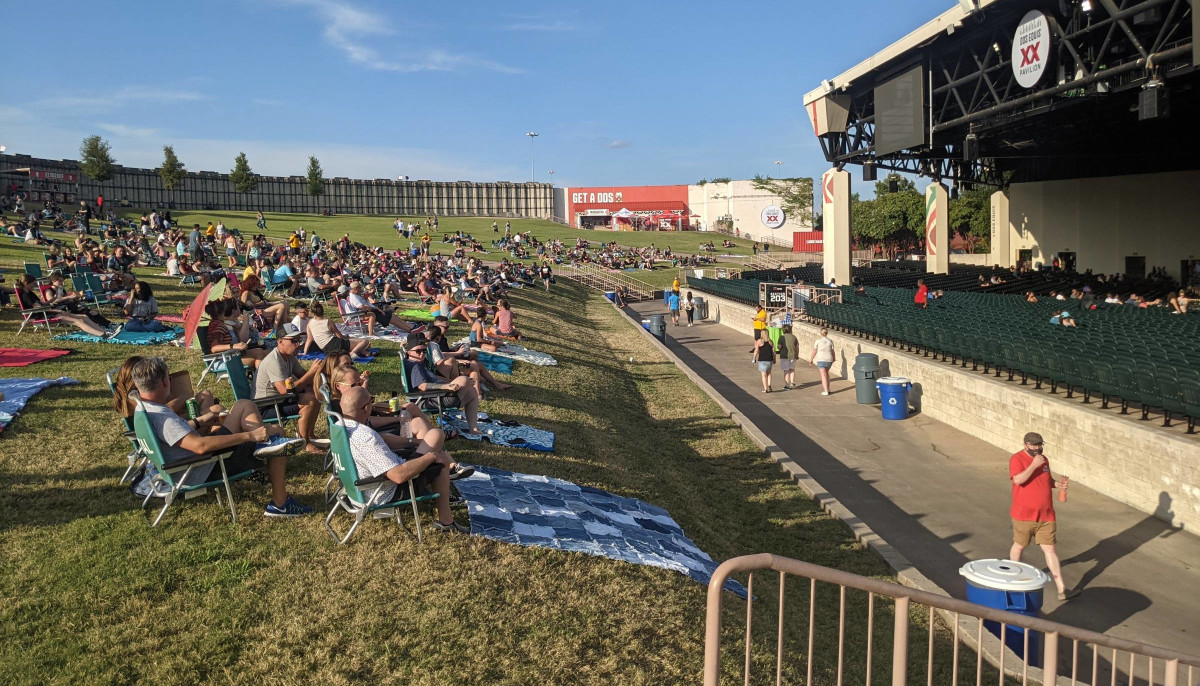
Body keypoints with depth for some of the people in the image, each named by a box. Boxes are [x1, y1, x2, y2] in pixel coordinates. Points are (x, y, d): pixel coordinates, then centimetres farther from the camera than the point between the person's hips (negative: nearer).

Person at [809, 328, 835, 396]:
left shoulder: (818, 341, -6)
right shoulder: (830, 341, 1)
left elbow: (814, 352, -5)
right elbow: (832, 352, 5)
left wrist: (811, 359, 7)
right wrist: (834, 359, 22)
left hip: (821, 360, -3)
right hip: (829, 360, 3)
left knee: (823, 375, -2)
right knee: (826, 373, 24)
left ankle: (826, 391, -9)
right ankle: (827, 388, 28)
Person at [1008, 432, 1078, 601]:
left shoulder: (1044, 459, 8)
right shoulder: (1017, 459, -13)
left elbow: (1047, 480, 20)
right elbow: (1018, 479, -28)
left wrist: (1057, 484, 0)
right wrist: (1034, 465, -28)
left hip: (1046, 515, 5)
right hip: (1024, 515, -4)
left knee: (1049, 550, 3)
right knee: (1019, 546, 13)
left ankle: (1062, 590, 3)